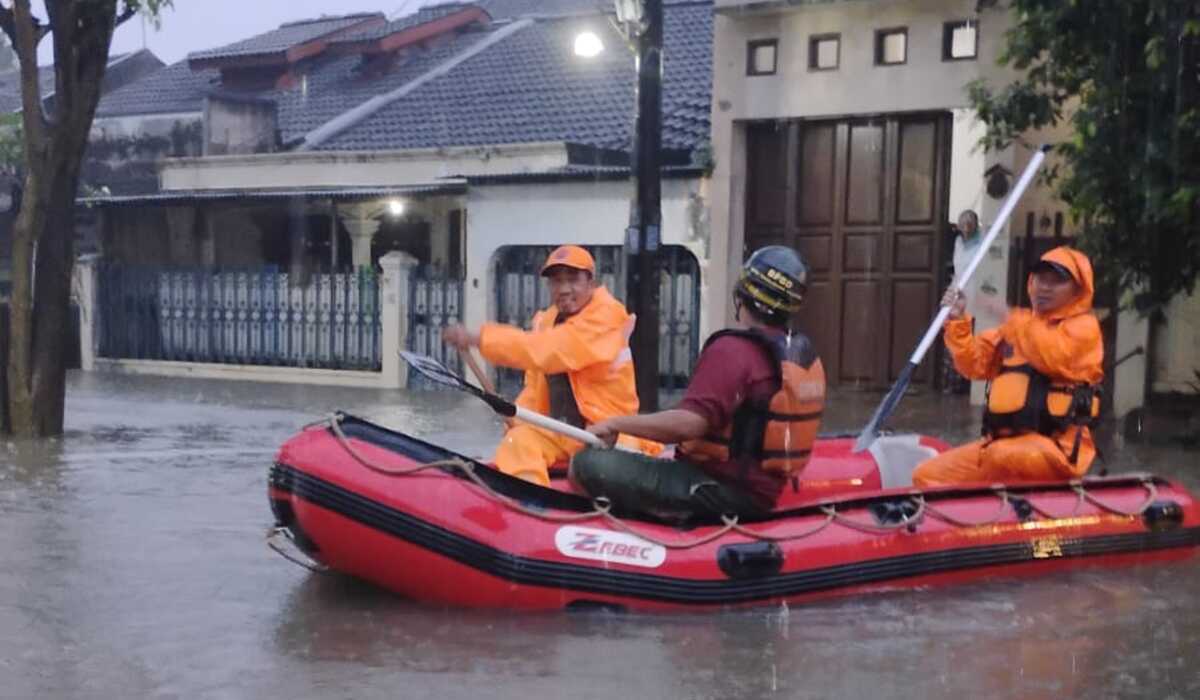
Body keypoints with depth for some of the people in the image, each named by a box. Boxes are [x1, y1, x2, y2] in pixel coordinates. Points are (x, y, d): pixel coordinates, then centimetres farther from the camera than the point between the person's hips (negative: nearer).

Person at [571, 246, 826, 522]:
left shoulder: (732, 351, -20)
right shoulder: (807, 356, 7)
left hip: (718, 492, -9)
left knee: (590, 464, -18)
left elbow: (689, 423, -30)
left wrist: (615, 424, -19)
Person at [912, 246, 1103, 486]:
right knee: (927, 476, -4)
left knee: (1004, 457, -40)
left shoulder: (1083, 326, 1)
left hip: (1054, 448, -7)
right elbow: (975, 364, 16)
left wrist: (1013, 321, -18)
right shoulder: (1016, 326, 23)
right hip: (1002, 443, 7)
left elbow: (1054, 357, -20)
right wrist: (957, 322, 4)